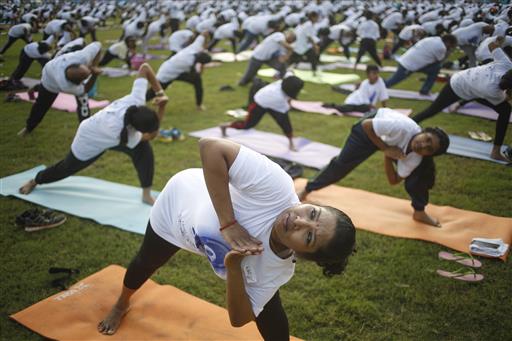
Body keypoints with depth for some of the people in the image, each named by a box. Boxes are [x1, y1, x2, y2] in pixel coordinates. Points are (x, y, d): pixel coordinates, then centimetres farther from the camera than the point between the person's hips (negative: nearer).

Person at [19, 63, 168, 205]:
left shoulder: (136, 99, -38)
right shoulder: (118, 131, -50)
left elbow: (144, 67, -26)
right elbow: (151, 135, -34)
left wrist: (160, 93, -28)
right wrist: (162, 106, -40)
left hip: (104, 127, 5)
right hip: (89, 141, -5)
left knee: (145, 151, -20)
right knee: (67, 168, 22)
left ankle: (146, 194, -3)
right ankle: (35, 181, 55)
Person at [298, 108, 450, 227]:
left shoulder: (416, 157, -25)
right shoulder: (401, 127, -45)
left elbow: (394, 181, -13)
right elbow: (366, 125, -32)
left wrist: (387, 157, -27)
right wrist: (386, 149, -34)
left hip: (392, 140, 4)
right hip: (370, 130, -4)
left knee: (419, 172, -9)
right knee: (341, 164, -1)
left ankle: (419, 212, 12)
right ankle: (306, 190, 22)